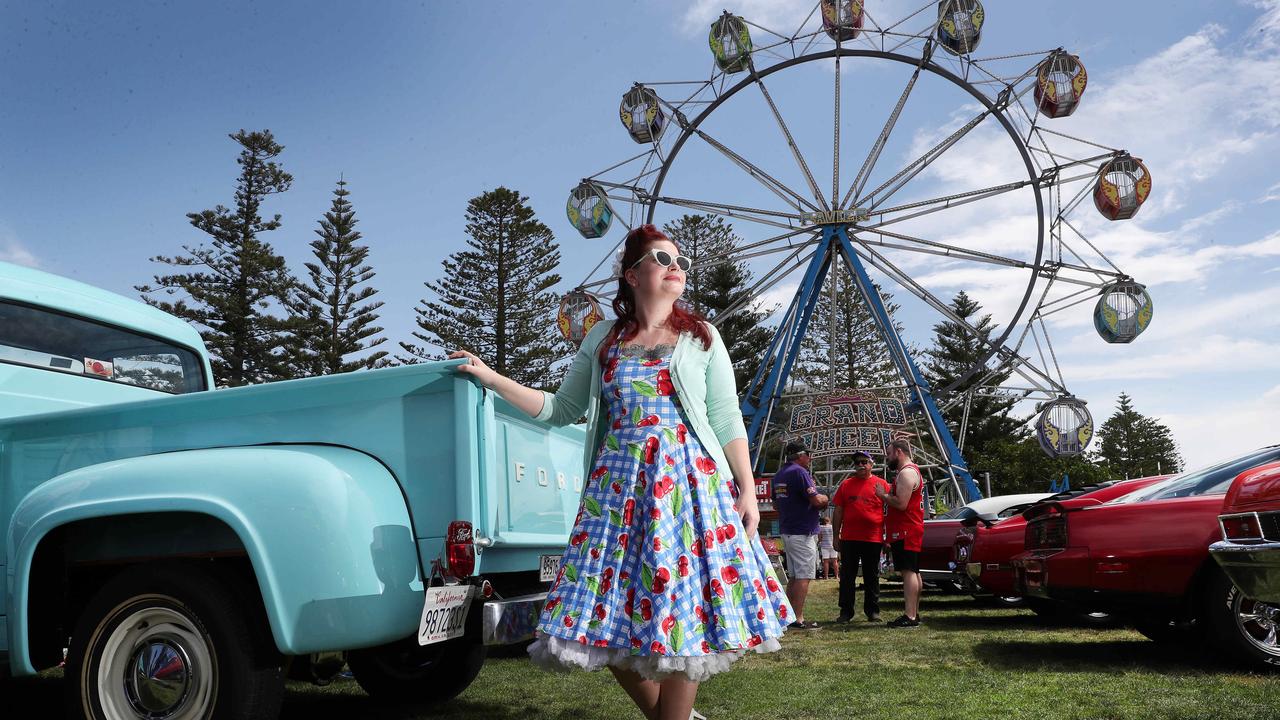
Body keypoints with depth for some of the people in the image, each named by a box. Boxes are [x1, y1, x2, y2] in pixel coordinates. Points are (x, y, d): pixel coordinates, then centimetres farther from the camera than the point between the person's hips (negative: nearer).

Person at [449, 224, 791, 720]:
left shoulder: (701, 337, 7)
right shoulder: (602, 340, 11)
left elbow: (728, 421, 4)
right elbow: (561, 410, 14)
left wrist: (747, 489, -3)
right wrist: (492, 379, 9)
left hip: (691, 481, -2)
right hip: (619, 484, 2)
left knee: (683, 609, -4)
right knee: (609, 617, 1)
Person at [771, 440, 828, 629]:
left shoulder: (779, 474, 14)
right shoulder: (800, 472, -14)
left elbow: (775, 505, 23)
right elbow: (816, 500, -20)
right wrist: (824, 499, 0)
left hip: (786, 531, 9)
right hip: (803, 532, -9)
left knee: (794, 575, 16)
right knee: (804, 576, -6)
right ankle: (798, 620, -7)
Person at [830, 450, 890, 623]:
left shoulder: (882, 484, 3)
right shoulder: (846, 484, 9)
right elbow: (838, 511, 10)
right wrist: (835, 535, 5)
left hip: (873, 538, -1)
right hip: (849, 538, 2)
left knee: (872, 576, 8)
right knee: (847, 575, 4)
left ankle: (873, 611, 16)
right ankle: (846, 611, 10)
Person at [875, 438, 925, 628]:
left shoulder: (906, 473, -16)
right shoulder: (911, 470, 20)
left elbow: (901, 503, -25)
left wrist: (883, 495, -11)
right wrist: (886, 496, 14)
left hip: (905, 532, -11)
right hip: (911, 529, 11)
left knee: (908, 571, -13)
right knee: (913, 572, 14)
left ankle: (910, 616, -16)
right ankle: (914, 613, 21)